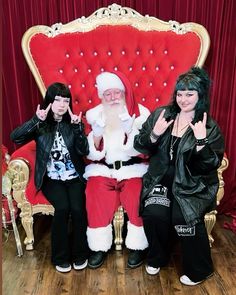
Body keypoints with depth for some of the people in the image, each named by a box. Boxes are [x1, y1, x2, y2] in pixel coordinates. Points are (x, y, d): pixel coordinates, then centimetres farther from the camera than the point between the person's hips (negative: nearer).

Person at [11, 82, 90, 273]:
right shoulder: (40, 125, 1)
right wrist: (36, 120, -25)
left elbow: (84, 151, -9)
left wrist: (77, 127, -22)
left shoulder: (73, 122, 3)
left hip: (74, 177, 1)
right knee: (62, 208, -25)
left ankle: (80, 253, 2)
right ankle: (60, 257, -2)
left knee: (77, 208, -23)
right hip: (51, 179, 0)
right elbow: (15, 138, -15)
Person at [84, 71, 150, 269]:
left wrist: (128, 125, -22)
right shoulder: (94, 114, 7)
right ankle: (100, 246, -3)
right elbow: (93, 152, 2)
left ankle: (138, 245, -2)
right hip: (102, 168, 2)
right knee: (96, 194, -24)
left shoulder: (140, 112, 1)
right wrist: (100, 129, -14)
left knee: (136, 195, -27)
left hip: (132, 167, -1)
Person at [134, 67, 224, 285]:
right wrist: (154, 134, -14)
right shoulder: (161, 114, 3)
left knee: (183, 217, -26)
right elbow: (139, 146, 5)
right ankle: (157, 258, 11)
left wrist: (201, 141, -23)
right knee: (154, 213, -23)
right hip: (161, 179, 2)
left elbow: (211, 166, -9)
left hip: (191, 185, -2)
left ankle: (198, 269, 5)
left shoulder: (210, 127, -3)